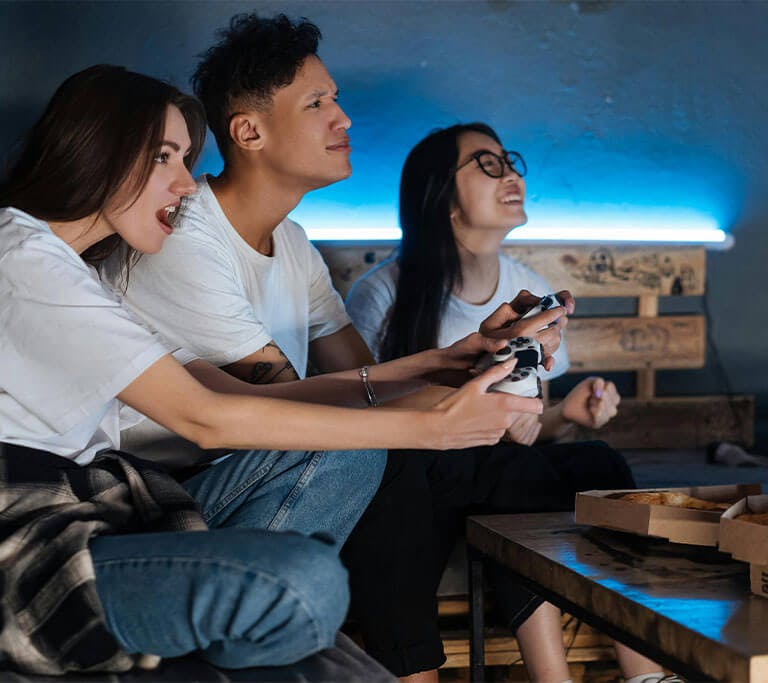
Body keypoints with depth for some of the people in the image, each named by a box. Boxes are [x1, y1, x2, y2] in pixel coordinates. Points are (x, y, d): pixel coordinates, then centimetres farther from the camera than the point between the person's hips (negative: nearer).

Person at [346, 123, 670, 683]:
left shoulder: (533, 292, 9)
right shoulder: (382, 295, -8)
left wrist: (565, 415, -8)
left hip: (514, 470, 5)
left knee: (597, 462, -26)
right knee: (518, 468, -34)